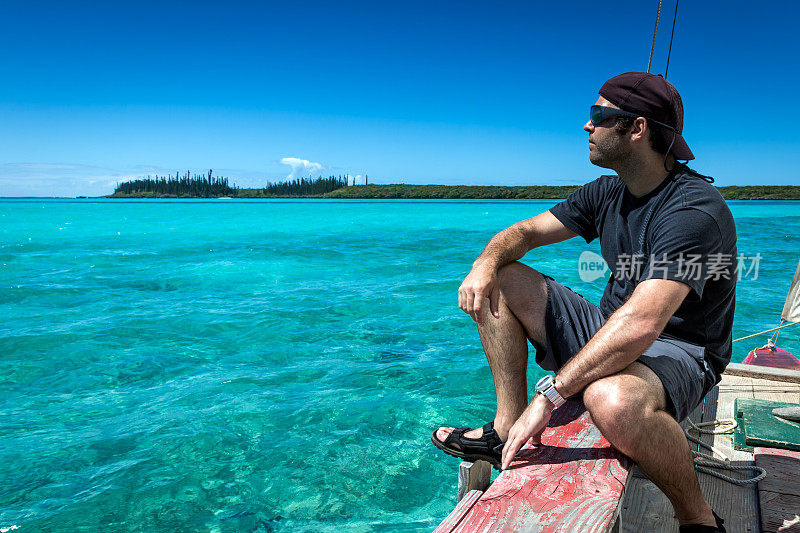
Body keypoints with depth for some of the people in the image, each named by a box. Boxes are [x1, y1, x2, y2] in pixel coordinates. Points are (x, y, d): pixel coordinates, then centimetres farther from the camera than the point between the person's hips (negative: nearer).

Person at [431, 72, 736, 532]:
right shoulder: (607, 193, 3)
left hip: (679, 352, -7)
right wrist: (486, 262, -18)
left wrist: (549, 395, -37)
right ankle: (509, 428, -4)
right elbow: (525, 231, 6)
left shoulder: (695, 208, -23)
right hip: (610, 333, 7)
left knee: (611, 400, -43)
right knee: (499, 281, -4)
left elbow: (642, 322, -36)